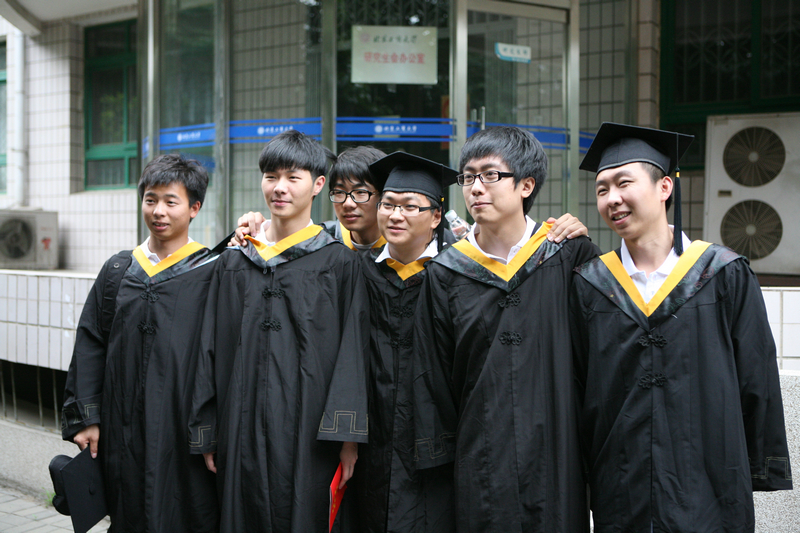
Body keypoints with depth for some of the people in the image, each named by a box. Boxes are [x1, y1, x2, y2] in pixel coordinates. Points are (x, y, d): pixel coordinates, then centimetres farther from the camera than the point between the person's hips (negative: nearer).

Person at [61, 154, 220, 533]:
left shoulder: (213, 271, -2)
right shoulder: (118, 270, 9)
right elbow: (90, 345, 9)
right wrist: (84, 417, 4)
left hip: (183, 427, -3)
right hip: (124, 430, 4)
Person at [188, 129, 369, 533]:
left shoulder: (339, 262, 0)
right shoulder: (233, 263, 10)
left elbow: (353, 352, -5)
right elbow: (212, 351, 10)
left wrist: (347, 437, -11)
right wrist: (207, 435, 7)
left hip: (308, 431, -3)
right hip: (242, 432, 3)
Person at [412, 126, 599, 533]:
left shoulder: (570, 256, -3)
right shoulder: (446, 274, 1)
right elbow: (432, 375, 5)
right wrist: (437, 452, 6)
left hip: (556, 454, 0)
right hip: (480, 462, 1)